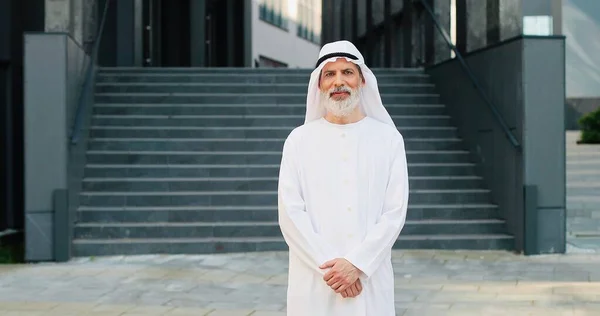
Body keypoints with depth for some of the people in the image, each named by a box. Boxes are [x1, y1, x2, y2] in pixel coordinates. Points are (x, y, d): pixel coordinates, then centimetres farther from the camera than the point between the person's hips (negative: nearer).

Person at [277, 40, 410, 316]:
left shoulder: (388, 138, 4)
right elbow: (290, 213, -2)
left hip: (370, 279, 0)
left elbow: (395, 211, -2)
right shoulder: (299, 140, 4)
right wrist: (329, 266, -12)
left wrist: (356, 264, -12)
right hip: (313, 282, 0)